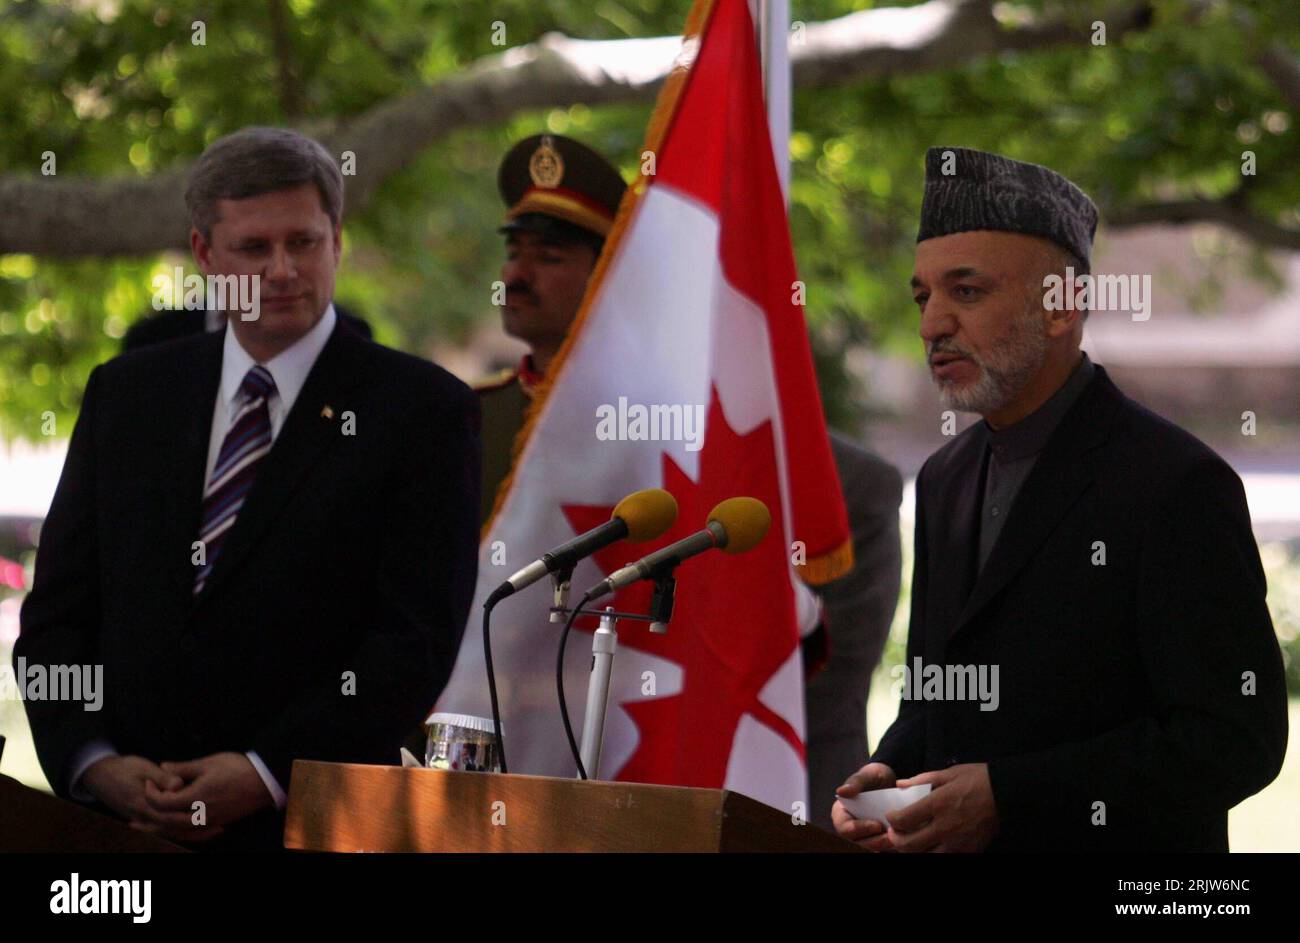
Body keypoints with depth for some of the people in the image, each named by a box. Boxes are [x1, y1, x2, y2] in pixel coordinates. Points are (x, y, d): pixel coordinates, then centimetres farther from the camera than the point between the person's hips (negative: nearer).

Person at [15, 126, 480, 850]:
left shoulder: (422, 410, -1)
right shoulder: (125, 395, 12)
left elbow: (419, 636, -8)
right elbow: (58, 610, 10)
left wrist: (267, 775, -15)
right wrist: (94, 762, -6)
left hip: (305, 820, -3)